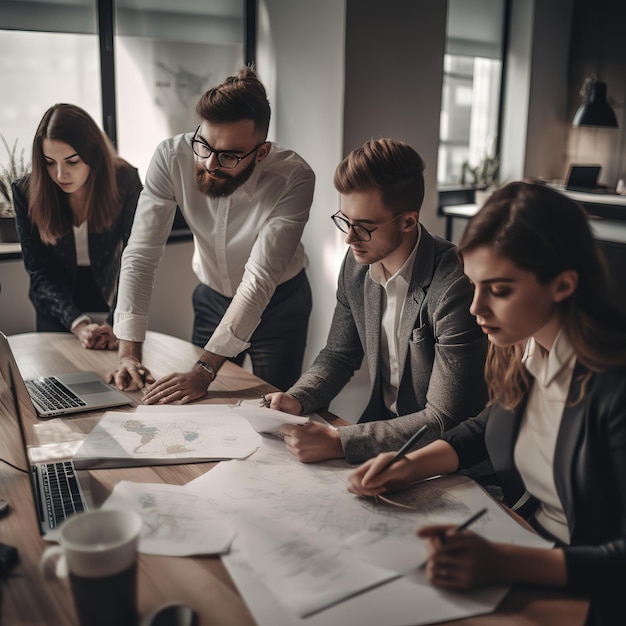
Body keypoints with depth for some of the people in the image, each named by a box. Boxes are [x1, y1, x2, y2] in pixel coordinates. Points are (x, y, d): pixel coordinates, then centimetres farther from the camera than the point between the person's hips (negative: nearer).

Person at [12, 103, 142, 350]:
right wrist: (78, 325, -28)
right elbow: (40, 274, -15)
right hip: (58, 317, 1)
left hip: (113, 310, 0)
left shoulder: (125, 181, -19)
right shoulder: (27, 192, -16)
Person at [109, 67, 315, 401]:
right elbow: (141, 254, -22)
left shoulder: (294, 178, -31)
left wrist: (204, 371, -38)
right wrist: (129, 352, -30)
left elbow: (260, 279, -33)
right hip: (212, 296, 2)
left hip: (278, 301, -2)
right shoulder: (171, 158, -24)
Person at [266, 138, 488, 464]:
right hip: (381, 424, 7)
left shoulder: (454, 287, -26)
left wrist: (339, 443, -31)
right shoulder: (357, 264, -4)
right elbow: (338, 354, 10)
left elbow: (443, 422, -25)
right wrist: (296, 399, -9)